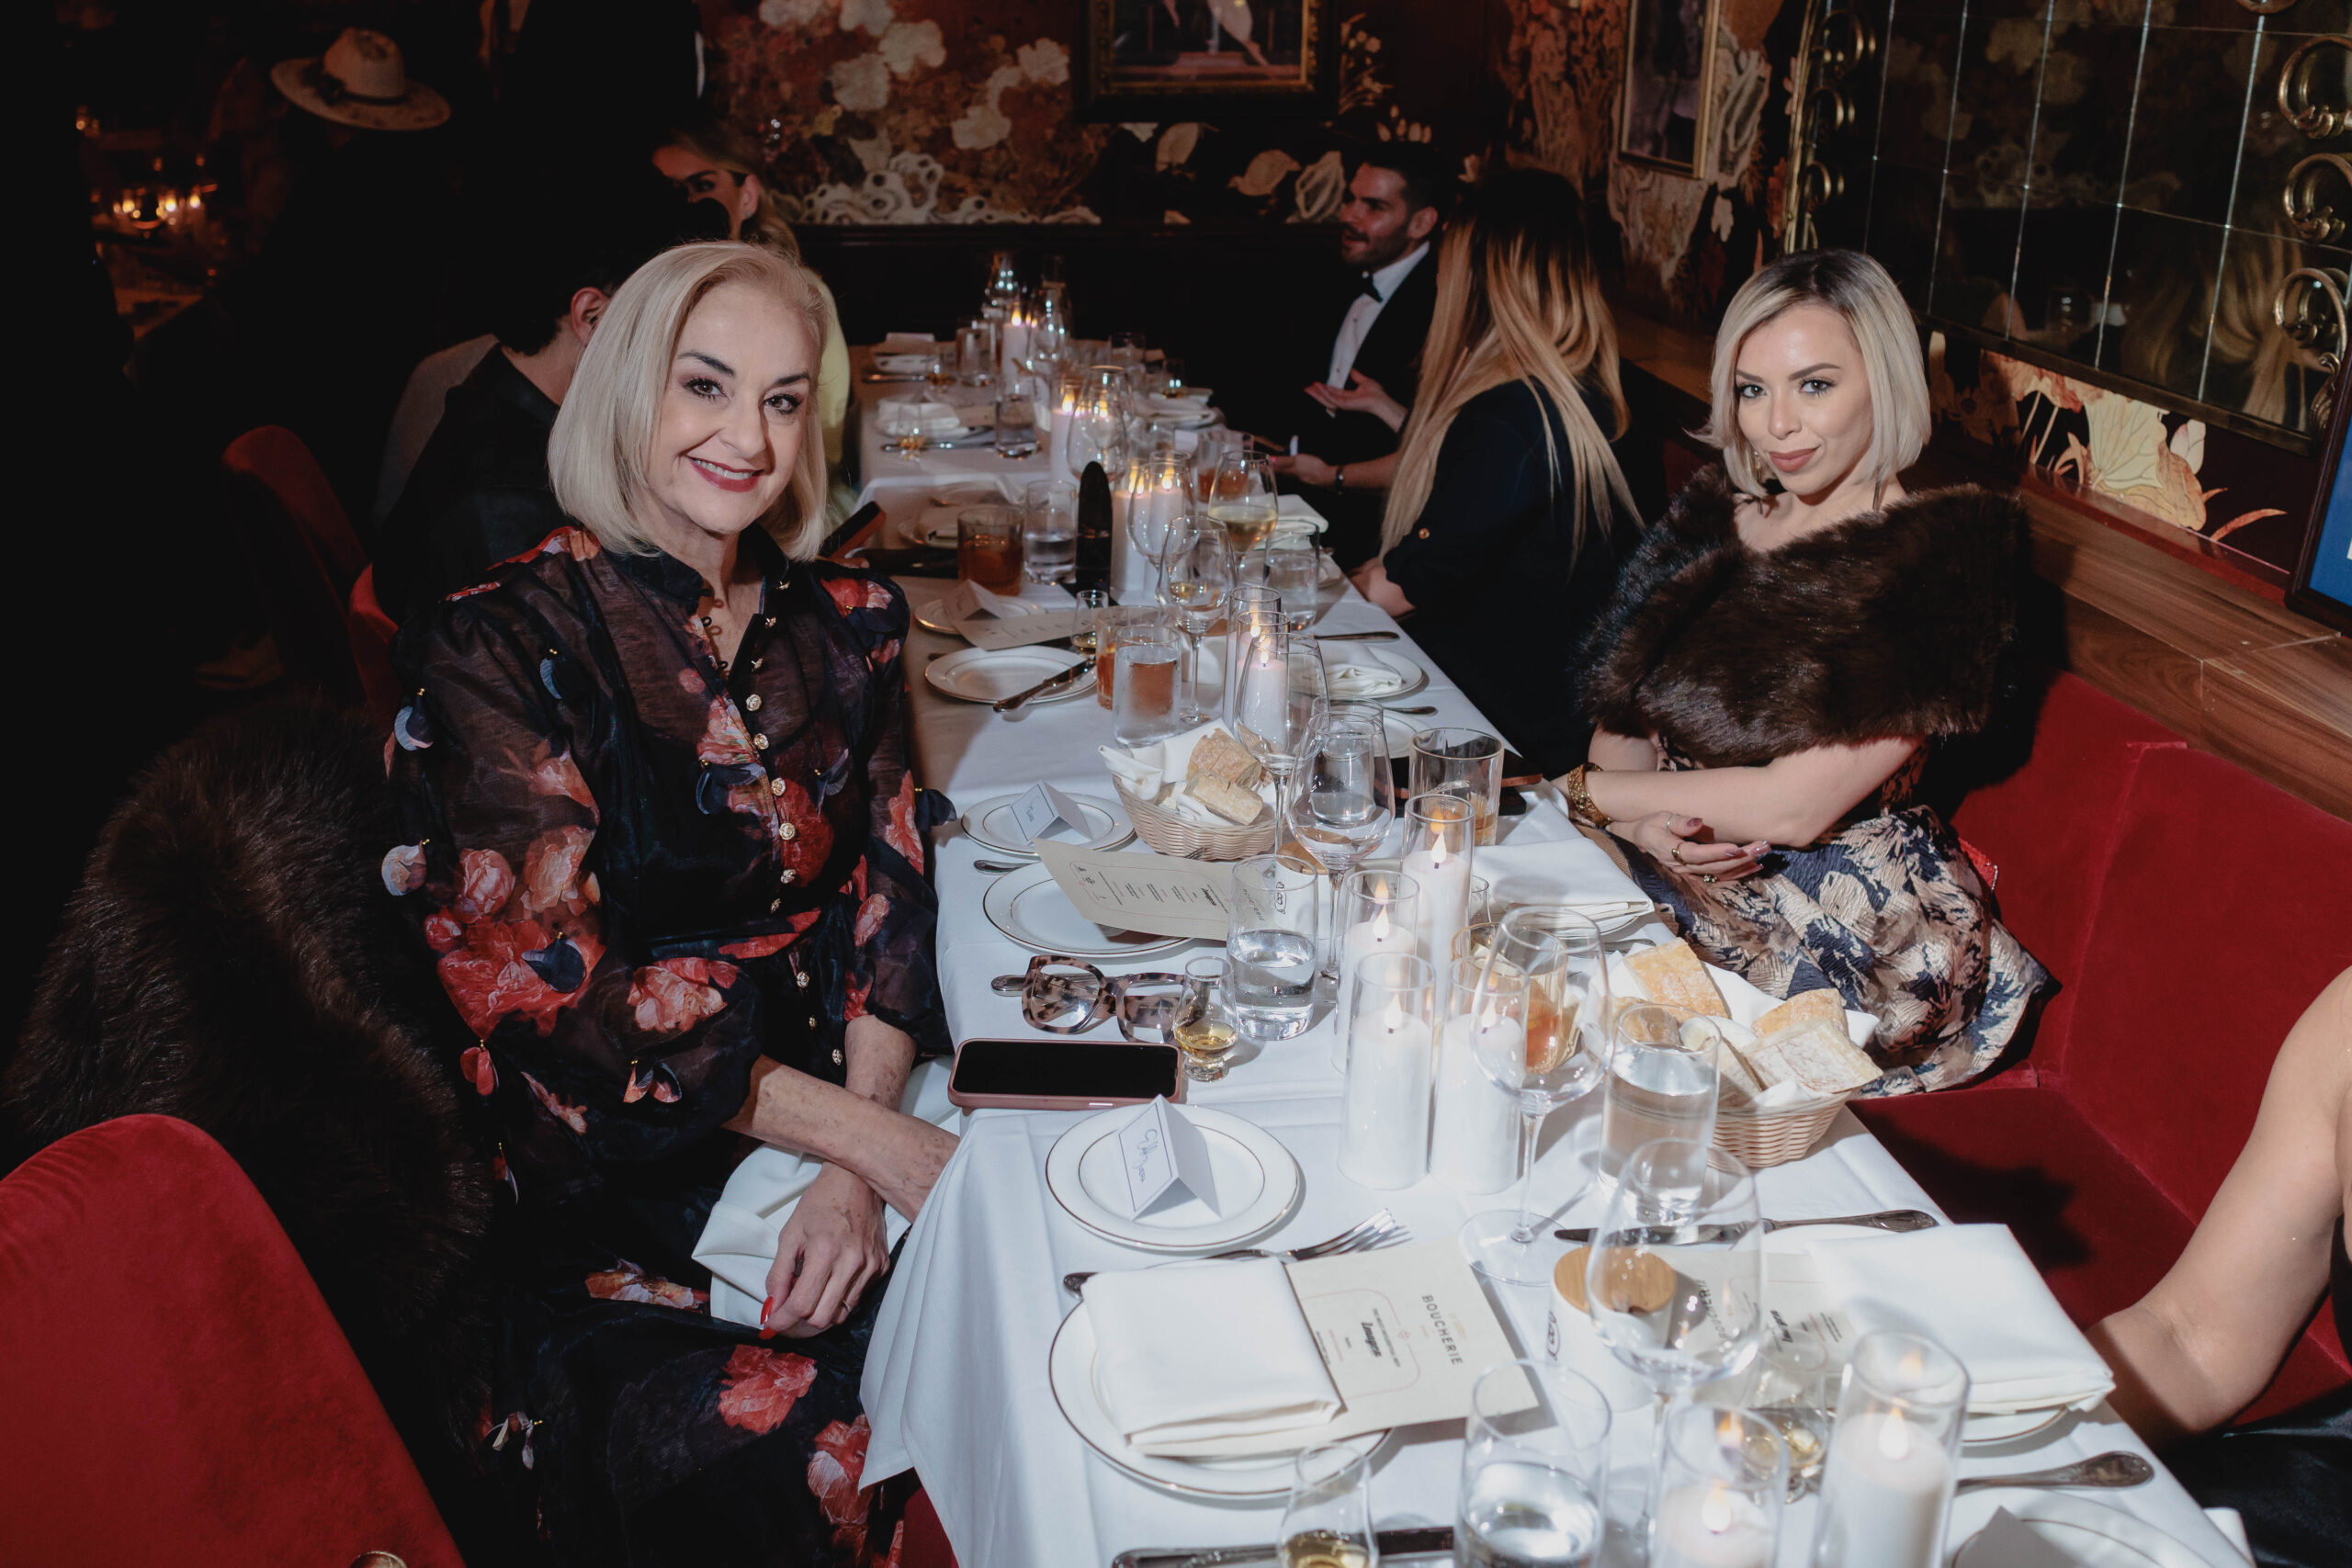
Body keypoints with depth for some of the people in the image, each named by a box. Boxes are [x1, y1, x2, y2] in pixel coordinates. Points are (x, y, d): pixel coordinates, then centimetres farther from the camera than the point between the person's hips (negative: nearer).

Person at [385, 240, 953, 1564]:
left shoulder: (846, 624, 8)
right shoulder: (502, 648, -7)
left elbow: (888, 903, 4)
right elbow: (553, 995, -12)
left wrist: (859, 1176, -13)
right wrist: (876, 1143, -17)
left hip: (843, 1114, 4)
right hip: (616, 1191, -4)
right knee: (772, 1438, -25)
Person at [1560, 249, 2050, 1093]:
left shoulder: (1936, 565, -13)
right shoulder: (1715, 514, 8)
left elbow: (1795, 807, -19)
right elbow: (1622, 709, 8)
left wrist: (1580, 792, -12)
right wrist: (1642, 817, -15)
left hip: (1847, 936, -6)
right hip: (1668, 875, 6)